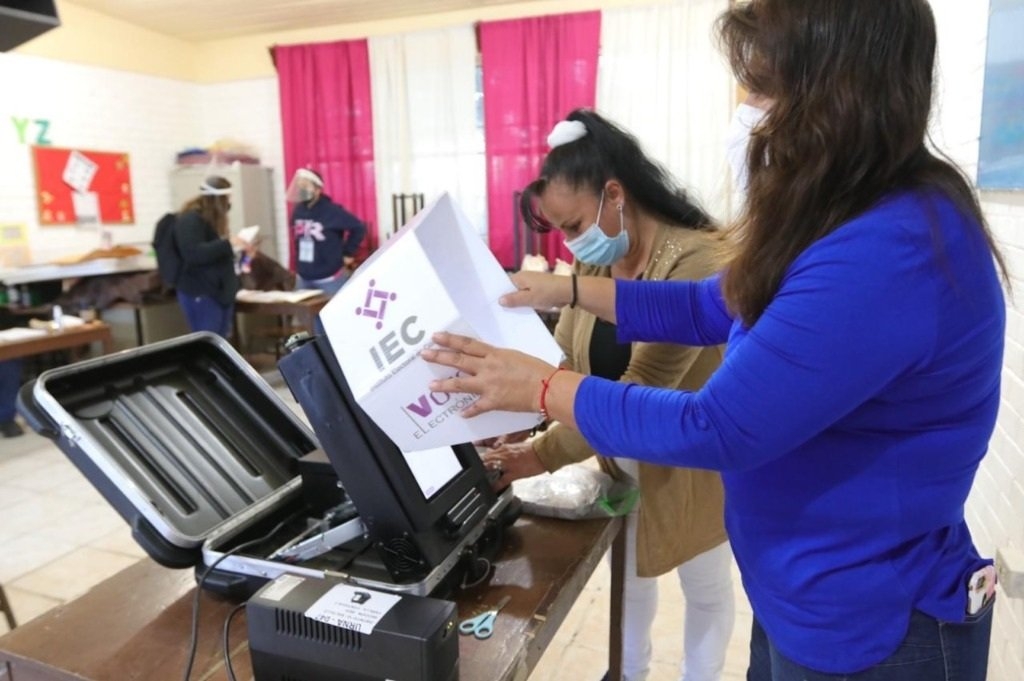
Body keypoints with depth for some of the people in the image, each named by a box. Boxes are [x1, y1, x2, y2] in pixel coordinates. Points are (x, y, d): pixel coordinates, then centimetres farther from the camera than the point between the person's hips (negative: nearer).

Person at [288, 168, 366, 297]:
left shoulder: (331, 211, -14)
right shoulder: (298, 211, 7)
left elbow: (359, 228, -11)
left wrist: (348, 253, -8)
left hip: (330, 279, -7)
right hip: (303, 278, 7)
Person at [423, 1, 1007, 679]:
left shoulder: (892, 253, -32)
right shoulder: (852, 220, 2)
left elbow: (715, 429, -29)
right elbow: (711, 307, 9)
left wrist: (539, 386, -19)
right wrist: (566, 289, 5)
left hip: (867, 626, -9)